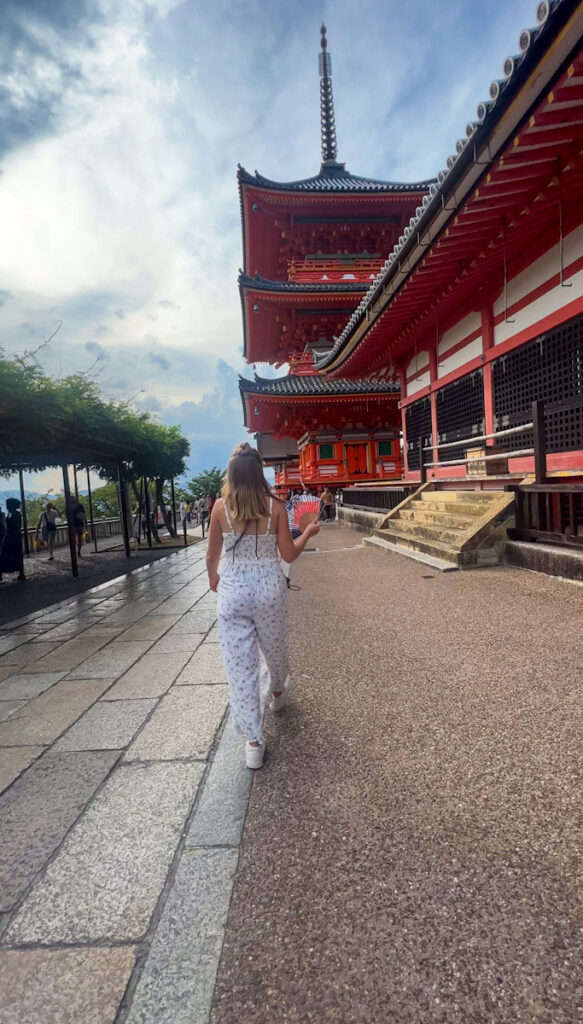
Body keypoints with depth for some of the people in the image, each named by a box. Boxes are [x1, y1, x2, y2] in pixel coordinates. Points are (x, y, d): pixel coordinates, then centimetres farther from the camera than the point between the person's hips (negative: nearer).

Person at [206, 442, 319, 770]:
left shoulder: (221, 508, -7)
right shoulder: (276, 506, -9)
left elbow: (212, 556, 3)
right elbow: (289, 555, -4)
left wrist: (213, 577, 24)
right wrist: (308, 533, 14)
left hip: (233, 592, -1)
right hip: (270, 589, 1)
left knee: (240, 666, 8)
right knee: (275, 648, 26)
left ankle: (254, 742, 16)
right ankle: (278, 693, 56)